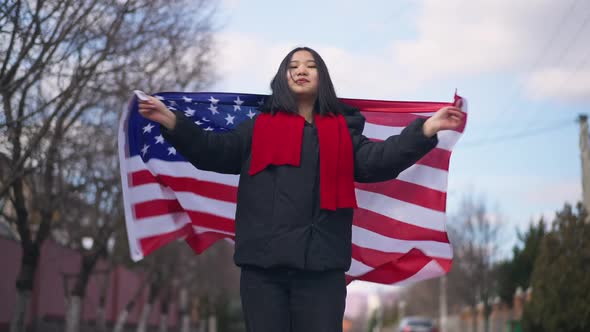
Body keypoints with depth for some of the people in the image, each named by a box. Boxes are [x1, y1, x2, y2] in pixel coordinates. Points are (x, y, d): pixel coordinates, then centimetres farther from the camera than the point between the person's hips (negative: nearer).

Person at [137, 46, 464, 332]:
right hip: (263, 262, 0)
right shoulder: (259, 126, 16)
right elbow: (214, 151, 9)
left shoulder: (341, 130, 16)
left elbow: (376, 160, 3)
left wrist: (427, 129, -8)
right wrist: (171, 121, -5)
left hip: (321, 264, 0)